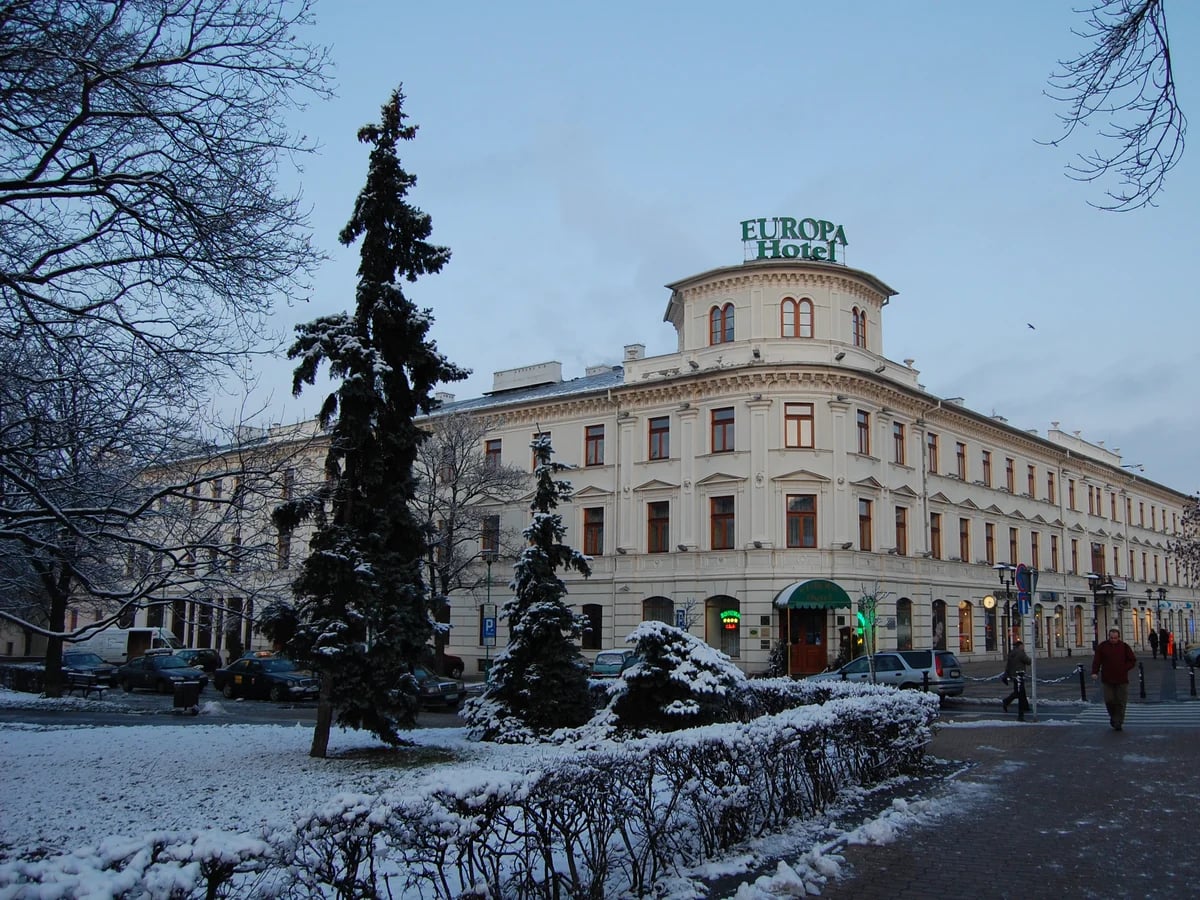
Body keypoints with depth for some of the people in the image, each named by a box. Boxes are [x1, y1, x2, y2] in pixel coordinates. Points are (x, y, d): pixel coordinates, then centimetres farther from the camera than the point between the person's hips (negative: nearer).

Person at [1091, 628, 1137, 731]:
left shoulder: (1124, 647, 3)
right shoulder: (1102, 646, 3)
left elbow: (1132, 661, 7)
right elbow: (1097, 660, 2)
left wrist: (1123, 669, -5)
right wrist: (1095, 672, -10)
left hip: (1121, 680, 0)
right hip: (1107, 679, 0)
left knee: (1121, 702, -1)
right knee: (1109, 700, -3)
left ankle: (1118, 723, 7)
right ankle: (1113, 717, 23)